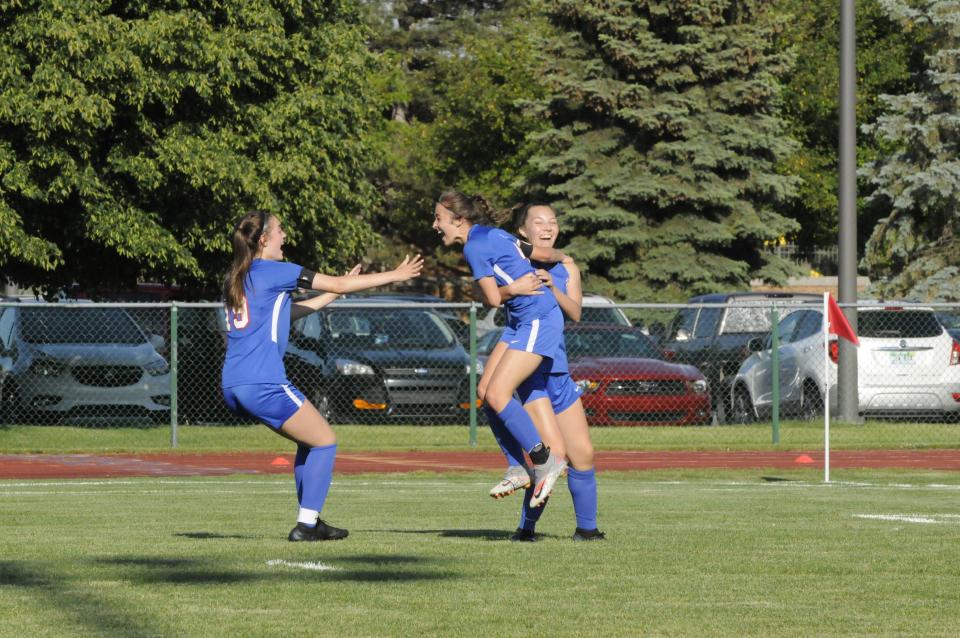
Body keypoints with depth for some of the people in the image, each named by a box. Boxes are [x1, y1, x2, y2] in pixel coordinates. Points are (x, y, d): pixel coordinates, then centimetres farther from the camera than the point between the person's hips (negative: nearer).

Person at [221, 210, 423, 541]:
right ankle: (306, 524, -4)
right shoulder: (272, 271, -6)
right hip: (263, 384, -9)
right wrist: (393, 276, 8)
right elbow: (338, 284, -1)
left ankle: (310, 521, 18)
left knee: (309, 441, 21)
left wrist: (333, 293, 34)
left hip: (233, 386, 9)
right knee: (325, 441, 4)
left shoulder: (238, 280, 19)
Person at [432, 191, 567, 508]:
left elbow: (493, 299, -16)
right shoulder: (493, 235, 13)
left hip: (538, 320, -10)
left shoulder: (475, 247, -15)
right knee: (486, 391, 7)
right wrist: (563, 257, 42)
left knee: (496, 395, -15)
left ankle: (545, 461, -9)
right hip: (521, 321, 10)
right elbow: (545, 254, 21)